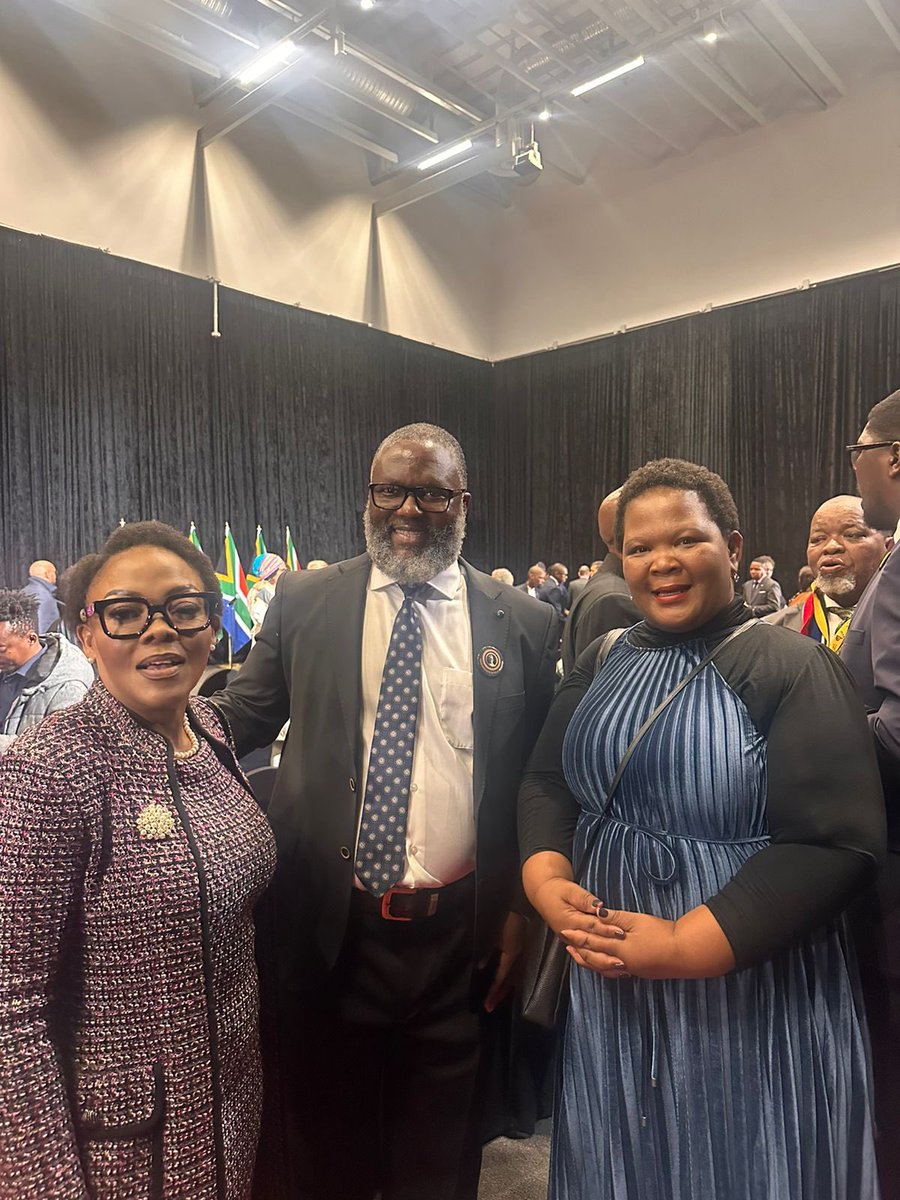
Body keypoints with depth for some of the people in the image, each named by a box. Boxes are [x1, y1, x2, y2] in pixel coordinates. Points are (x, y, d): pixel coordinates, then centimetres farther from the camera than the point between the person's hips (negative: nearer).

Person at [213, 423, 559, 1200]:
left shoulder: (525, 625, -2)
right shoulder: (304, 603, -1)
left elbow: (539, 777, 2)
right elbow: (242, 721, 2)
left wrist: (521, 909, 0)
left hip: (461, 933, 0)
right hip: (329, 926, 1)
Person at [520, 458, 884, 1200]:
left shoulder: (796, 671, -13)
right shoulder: (603, 663, 4)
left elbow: (837, 846, -19)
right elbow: (547, 780, 8)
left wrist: (687, 945, -23)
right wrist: (546, 881, -11)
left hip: (753, 998, -4)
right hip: (612, 987, 5)